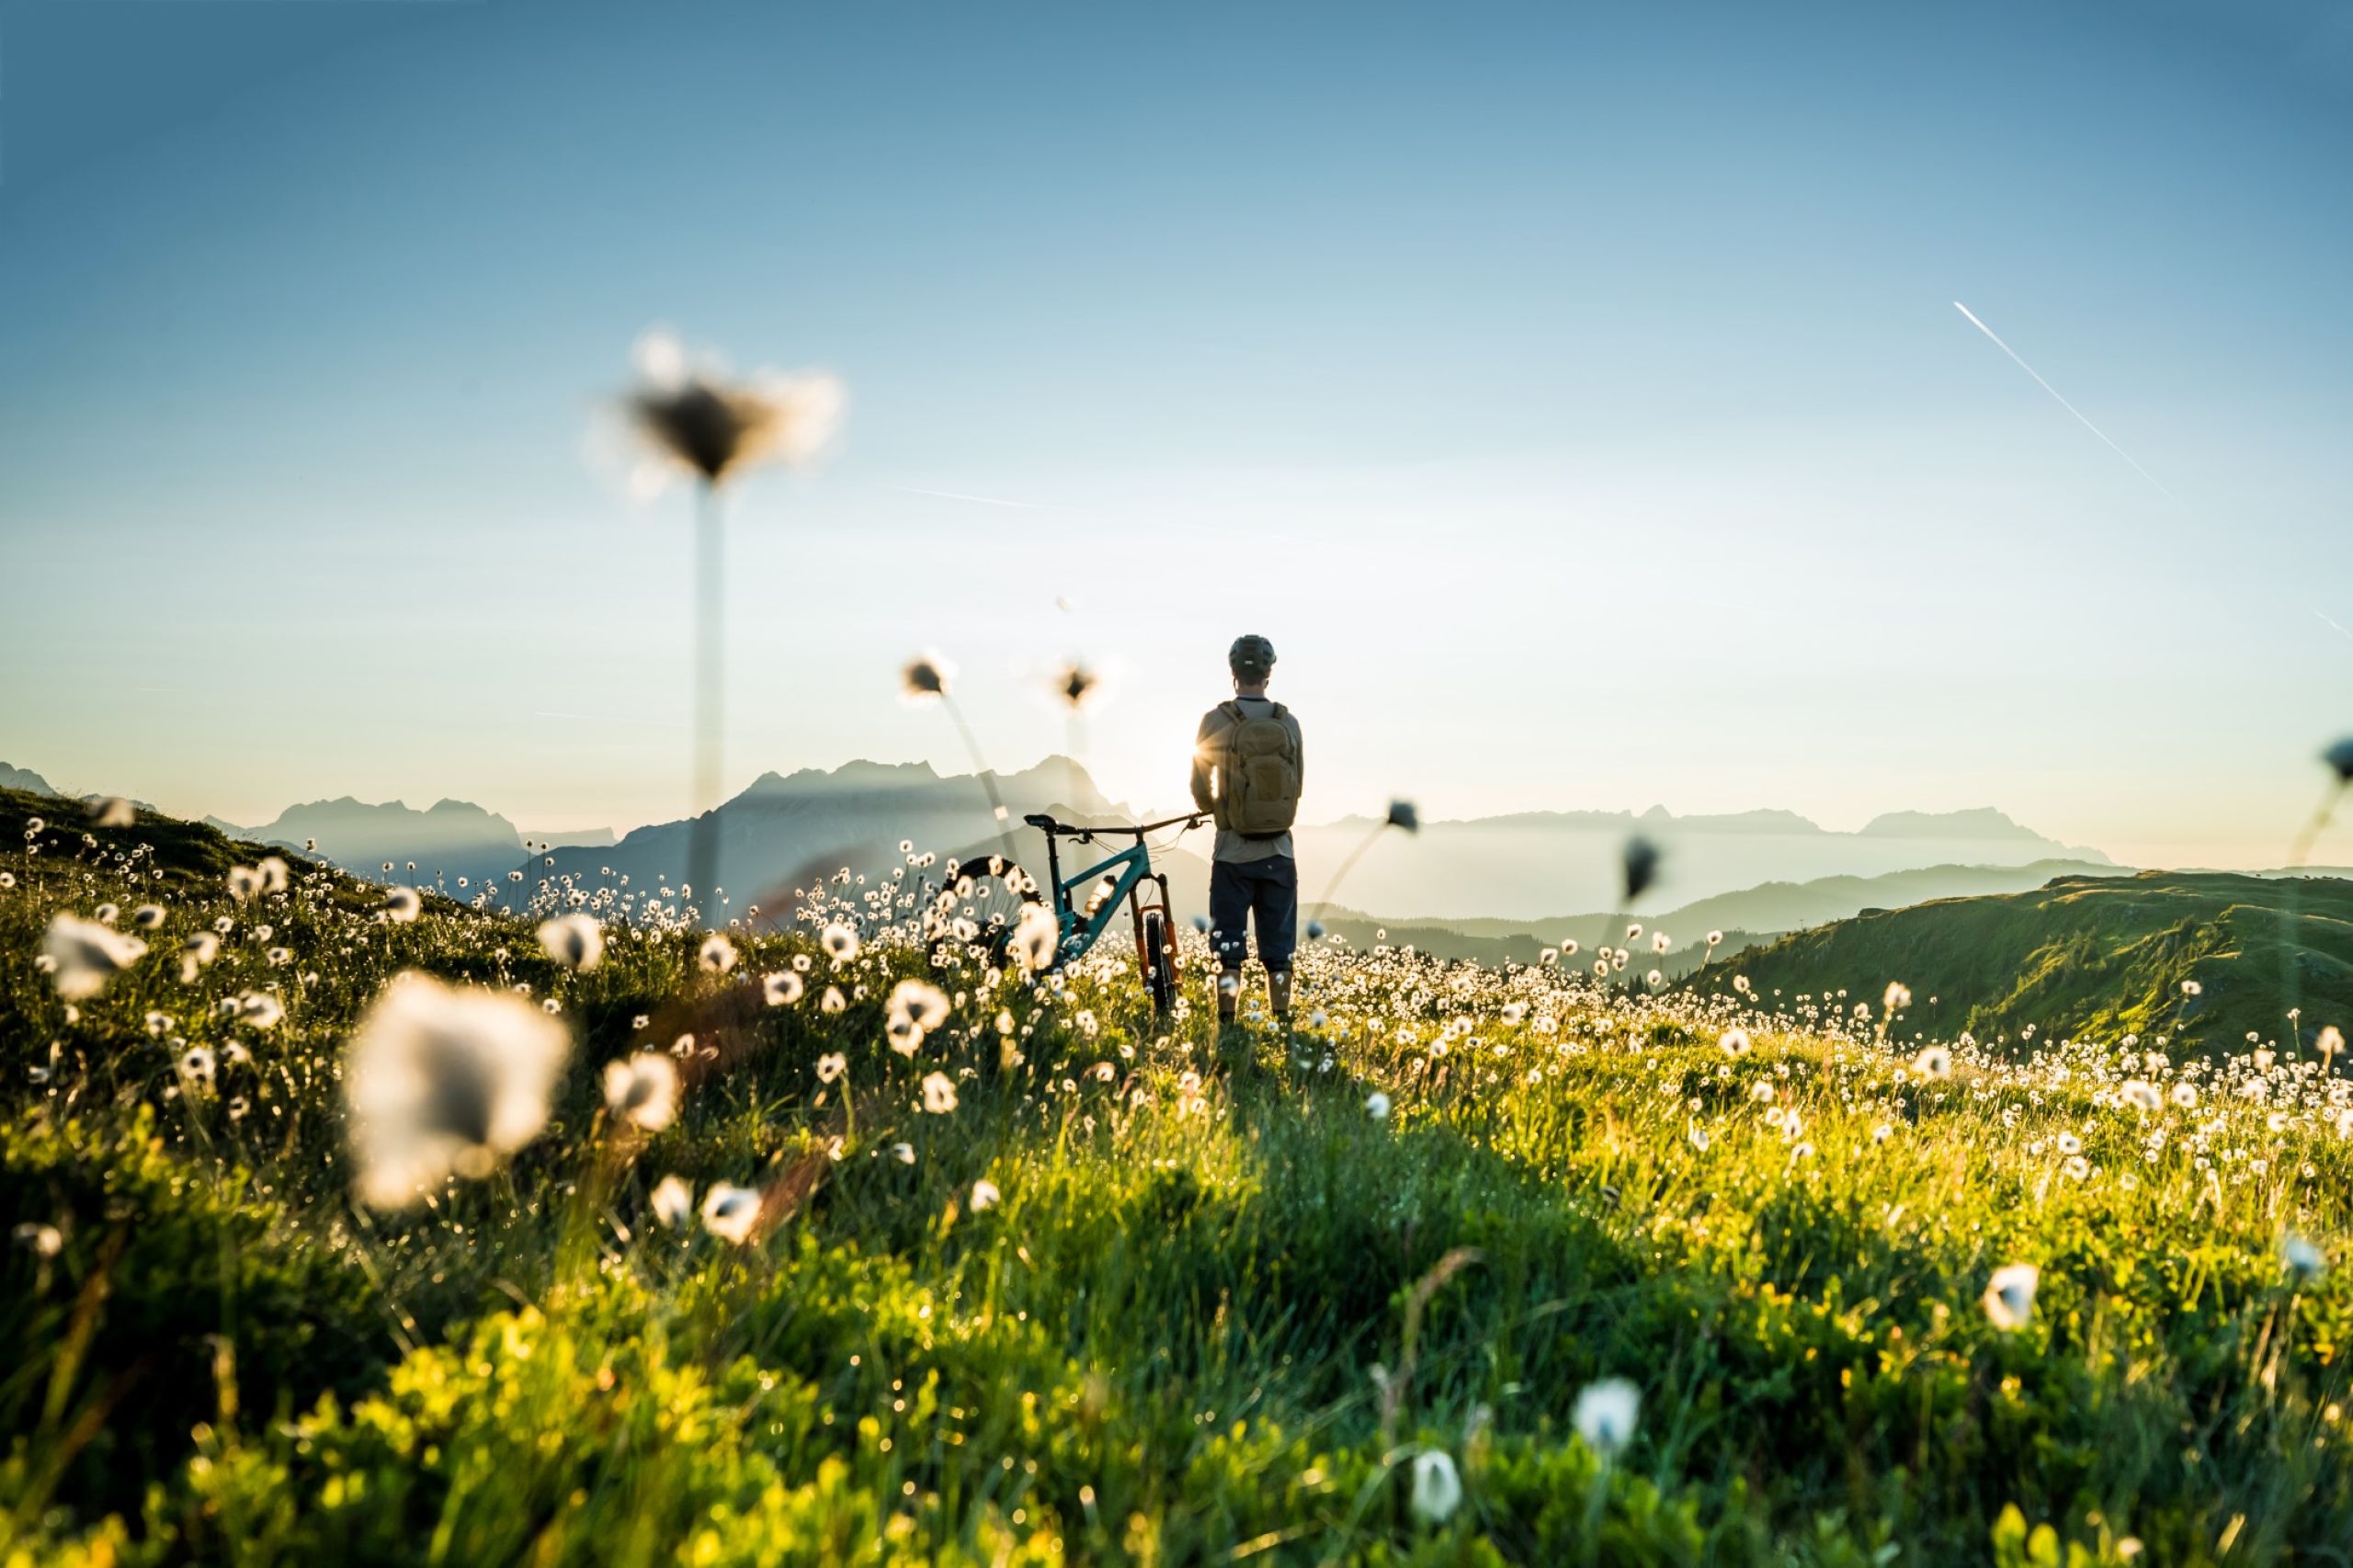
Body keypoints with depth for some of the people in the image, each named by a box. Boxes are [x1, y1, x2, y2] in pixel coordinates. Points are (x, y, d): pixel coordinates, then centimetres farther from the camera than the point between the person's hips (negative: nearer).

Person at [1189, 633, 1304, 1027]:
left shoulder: (1216, 721, -8)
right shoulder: (1289, 723, -1)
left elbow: (1200, 790, -2)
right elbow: (1297, 785, 7)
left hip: (1233, 852, -2)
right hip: (1279, 852, 2)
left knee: (1227, 949, 4)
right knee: (1278, 950, 10)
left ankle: (1226, 1024, 3)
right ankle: (1282, 1021, 11)